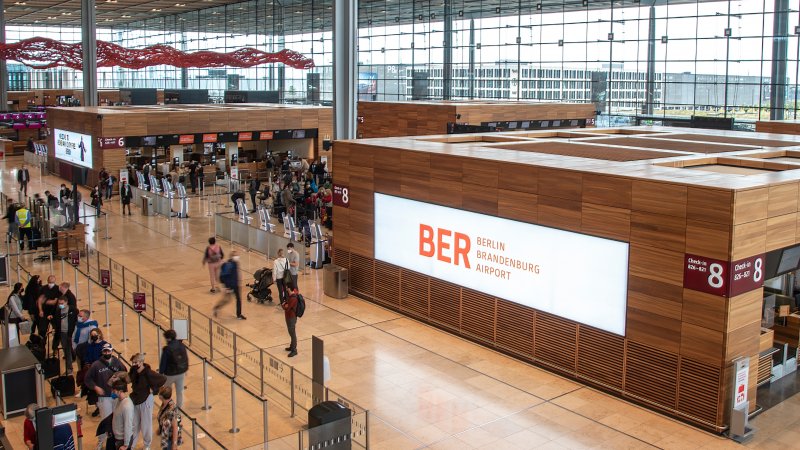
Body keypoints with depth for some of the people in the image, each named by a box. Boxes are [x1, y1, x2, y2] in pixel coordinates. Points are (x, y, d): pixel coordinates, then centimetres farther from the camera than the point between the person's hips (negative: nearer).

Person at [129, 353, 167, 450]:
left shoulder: (148, 373, -26)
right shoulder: (133, 371, -9)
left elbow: (163, 379, -24)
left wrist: (153, 389, -18)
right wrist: (133, 388, 3)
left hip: (146, 401, -5)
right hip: (134, 400, 5)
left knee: (146, 425, 10)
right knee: (133, 425, 16)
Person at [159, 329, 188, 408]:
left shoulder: (167, 349, -22)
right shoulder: (182, 345, -4)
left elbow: (163, 363, -16)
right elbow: (186, 358, 7)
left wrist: (160, 373, -4)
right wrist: (185, 369, 19)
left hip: (170, 374, -5)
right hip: (181, 373, 5)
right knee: (180, 392, 15)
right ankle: (180, 408, 25)